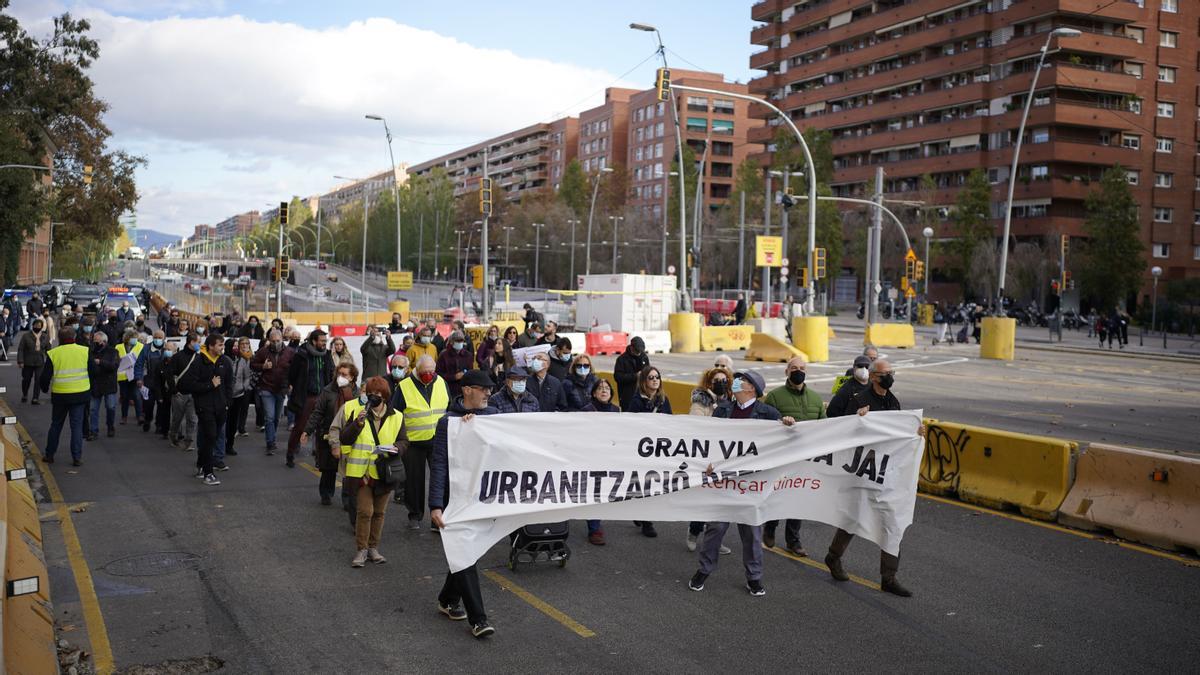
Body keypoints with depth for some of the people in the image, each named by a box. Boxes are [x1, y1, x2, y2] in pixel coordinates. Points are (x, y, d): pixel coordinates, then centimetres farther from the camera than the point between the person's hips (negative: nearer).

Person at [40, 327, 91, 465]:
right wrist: (90, 389, 17)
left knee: (56, 424, 16)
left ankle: (49, 455, 23)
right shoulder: (85, 351, -5)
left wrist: (44, 389, 18)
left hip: (60, 395, 0)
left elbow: (45, 376, -2)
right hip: (81, 394, 0)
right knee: (77, 425, 5)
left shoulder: (53, 354, -6)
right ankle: (77, 457, 3)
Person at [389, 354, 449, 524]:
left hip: (439, 441, 3)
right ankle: (415, 516, 21)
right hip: (414, 442, -3)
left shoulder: (442, 383, 3)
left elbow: (450, 409, 16)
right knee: (415, 481, 6)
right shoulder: (404, 387, -9)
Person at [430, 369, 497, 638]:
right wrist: (436, 505, -19)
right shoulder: (448, 422, -8)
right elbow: (438, 465, -12)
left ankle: (448, 600, 34)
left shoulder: (491, 414, 6)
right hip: (456, 496, -5)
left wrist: (477, 421, -23)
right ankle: (477, 618, -2)